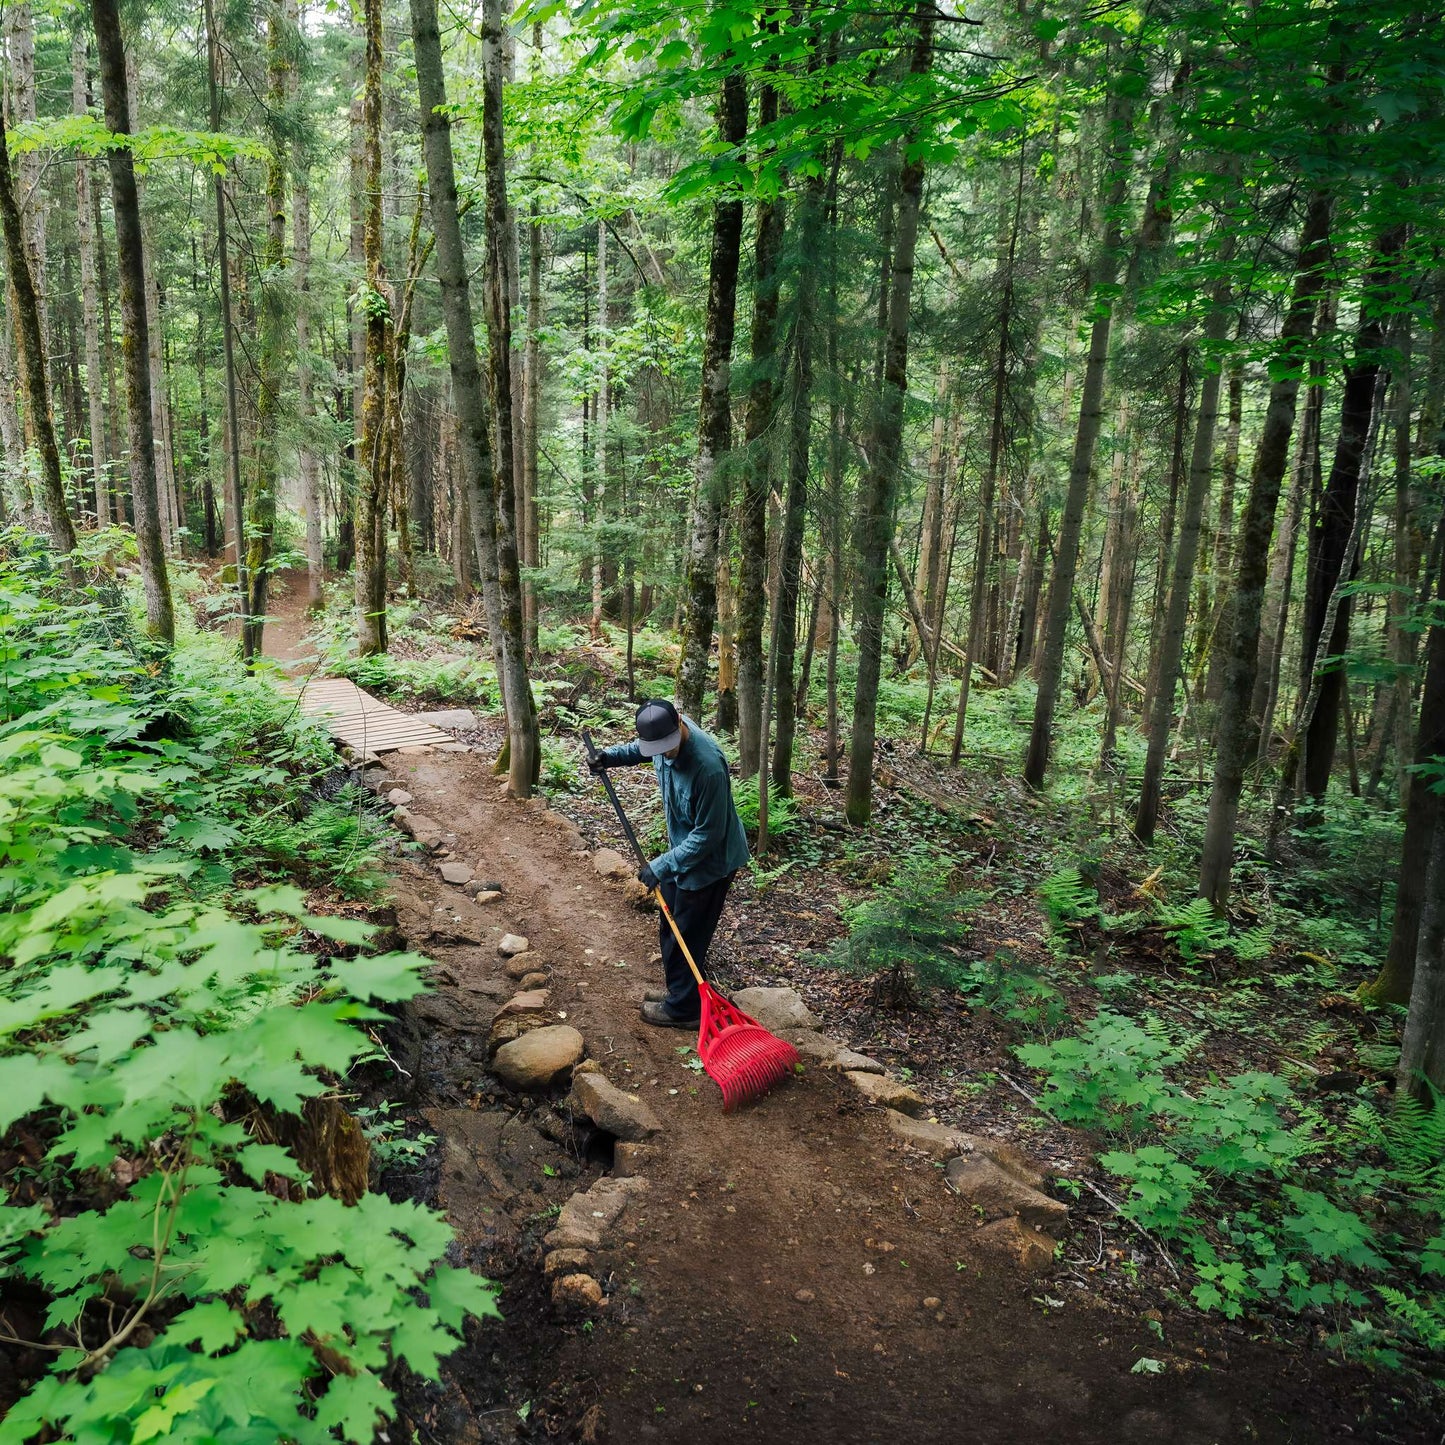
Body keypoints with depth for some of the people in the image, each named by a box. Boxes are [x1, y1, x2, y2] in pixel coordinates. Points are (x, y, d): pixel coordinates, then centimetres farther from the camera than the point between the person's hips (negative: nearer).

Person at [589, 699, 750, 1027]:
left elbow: (708, 836, -29)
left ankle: (683, 1009, 25)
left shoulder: (708, 766, -38)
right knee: (669, 927, 22)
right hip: (683, 848, 9)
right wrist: (610, 756, -1)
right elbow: (641, 749, 15)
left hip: (710, 859, -9)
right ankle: (679, 990, 41)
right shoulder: (665, 731, -13)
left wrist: (660, 867, -23)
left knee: (686, 937, 6)